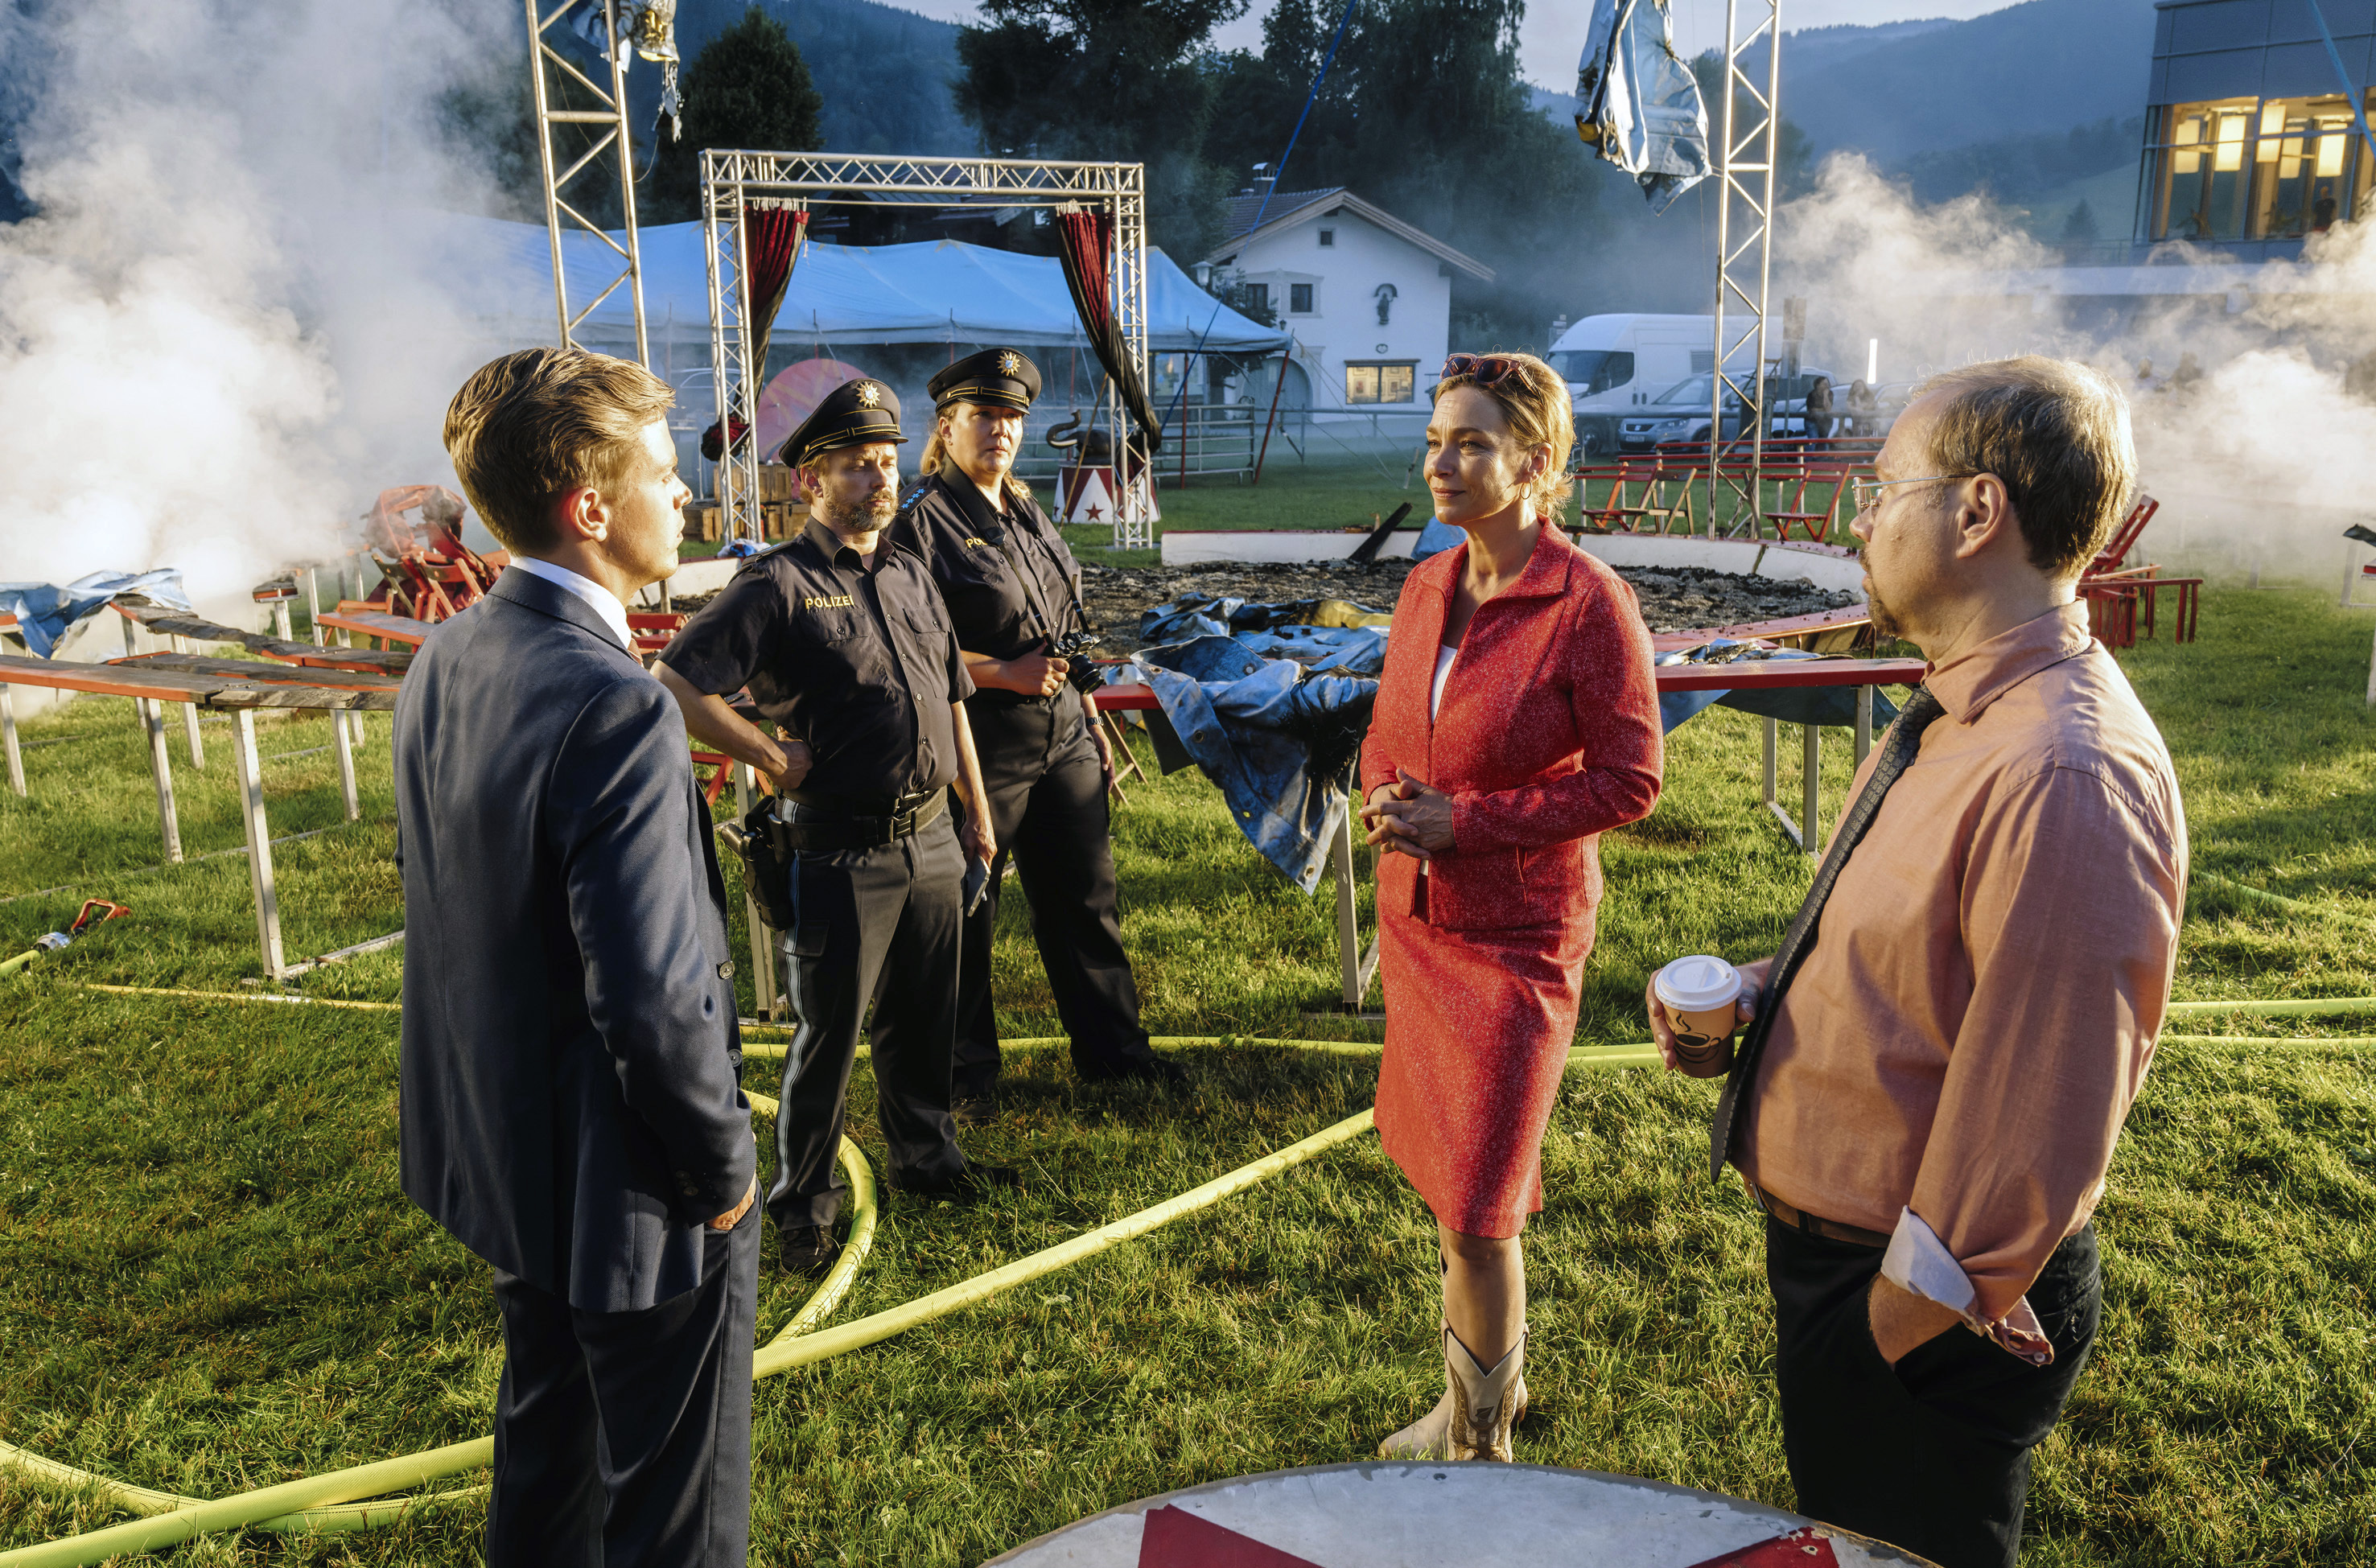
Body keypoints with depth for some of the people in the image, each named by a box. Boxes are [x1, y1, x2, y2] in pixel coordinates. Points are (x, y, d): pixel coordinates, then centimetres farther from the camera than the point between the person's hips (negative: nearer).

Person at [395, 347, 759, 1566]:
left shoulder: (443, 662, -1)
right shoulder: (616, 709, -30)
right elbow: (655, 1003, -31)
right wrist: (723, 1164, -14)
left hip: (499, 1157, 9)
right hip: (630, 1193, -9)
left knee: (547, 1441, 29)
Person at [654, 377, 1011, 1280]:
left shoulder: (911, 576, 12)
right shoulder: (778, 584, -11)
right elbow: (673, 684, -16)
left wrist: (977, 813, 18)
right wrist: (770, 754, -13)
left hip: (930, 842, 6)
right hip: (841, 856, -6)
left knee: (924, 1019, 19)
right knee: (828, 1036, 5)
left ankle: (927, 1158, 38)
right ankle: (803, 1206, 21)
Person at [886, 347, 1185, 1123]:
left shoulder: (1030, 515, 15)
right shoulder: (922, 522, -10)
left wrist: (1091, 719, 19)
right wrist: (1005, 673, -19)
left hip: (1062, 739, 8)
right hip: (979, 751, -7)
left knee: (1085, 898, 16)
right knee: (965, 917, 5)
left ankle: (1111, 1046, 31)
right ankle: (967, 1074, 21)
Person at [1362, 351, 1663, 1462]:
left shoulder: (1588, 605, -16)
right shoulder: (1426, 587, 4)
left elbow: (1629, 782, -14)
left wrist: (1466, 819, -19)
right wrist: (1385, 797, -7)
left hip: (1516, 935, -7)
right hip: (1415, 915, 7)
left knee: (1477, 1210, -1)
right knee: (1444, 1178, 19)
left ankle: (1478, 1448, 21)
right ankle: (1488, 1382, 41)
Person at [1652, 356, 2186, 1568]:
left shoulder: (2065, 779, -30)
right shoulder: (1964, 720, 5)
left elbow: (2039, 1122, -28)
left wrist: (1903, 1321, -18)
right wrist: (1765, 990, 1)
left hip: (1921, 1309, -9)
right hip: (1826, 1243, 9)